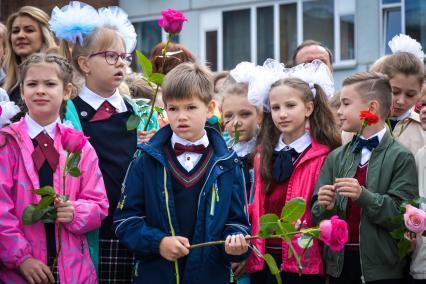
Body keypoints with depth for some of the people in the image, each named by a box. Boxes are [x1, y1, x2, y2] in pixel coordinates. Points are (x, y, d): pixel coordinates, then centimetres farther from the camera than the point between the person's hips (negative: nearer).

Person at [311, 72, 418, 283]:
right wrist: (325, 207, -12)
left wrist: (364, 196, -24)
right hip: (339, 264, 4)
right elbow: (316, 217, 9)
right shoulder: (336, 158, 8)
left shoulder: (400, 157, -5)